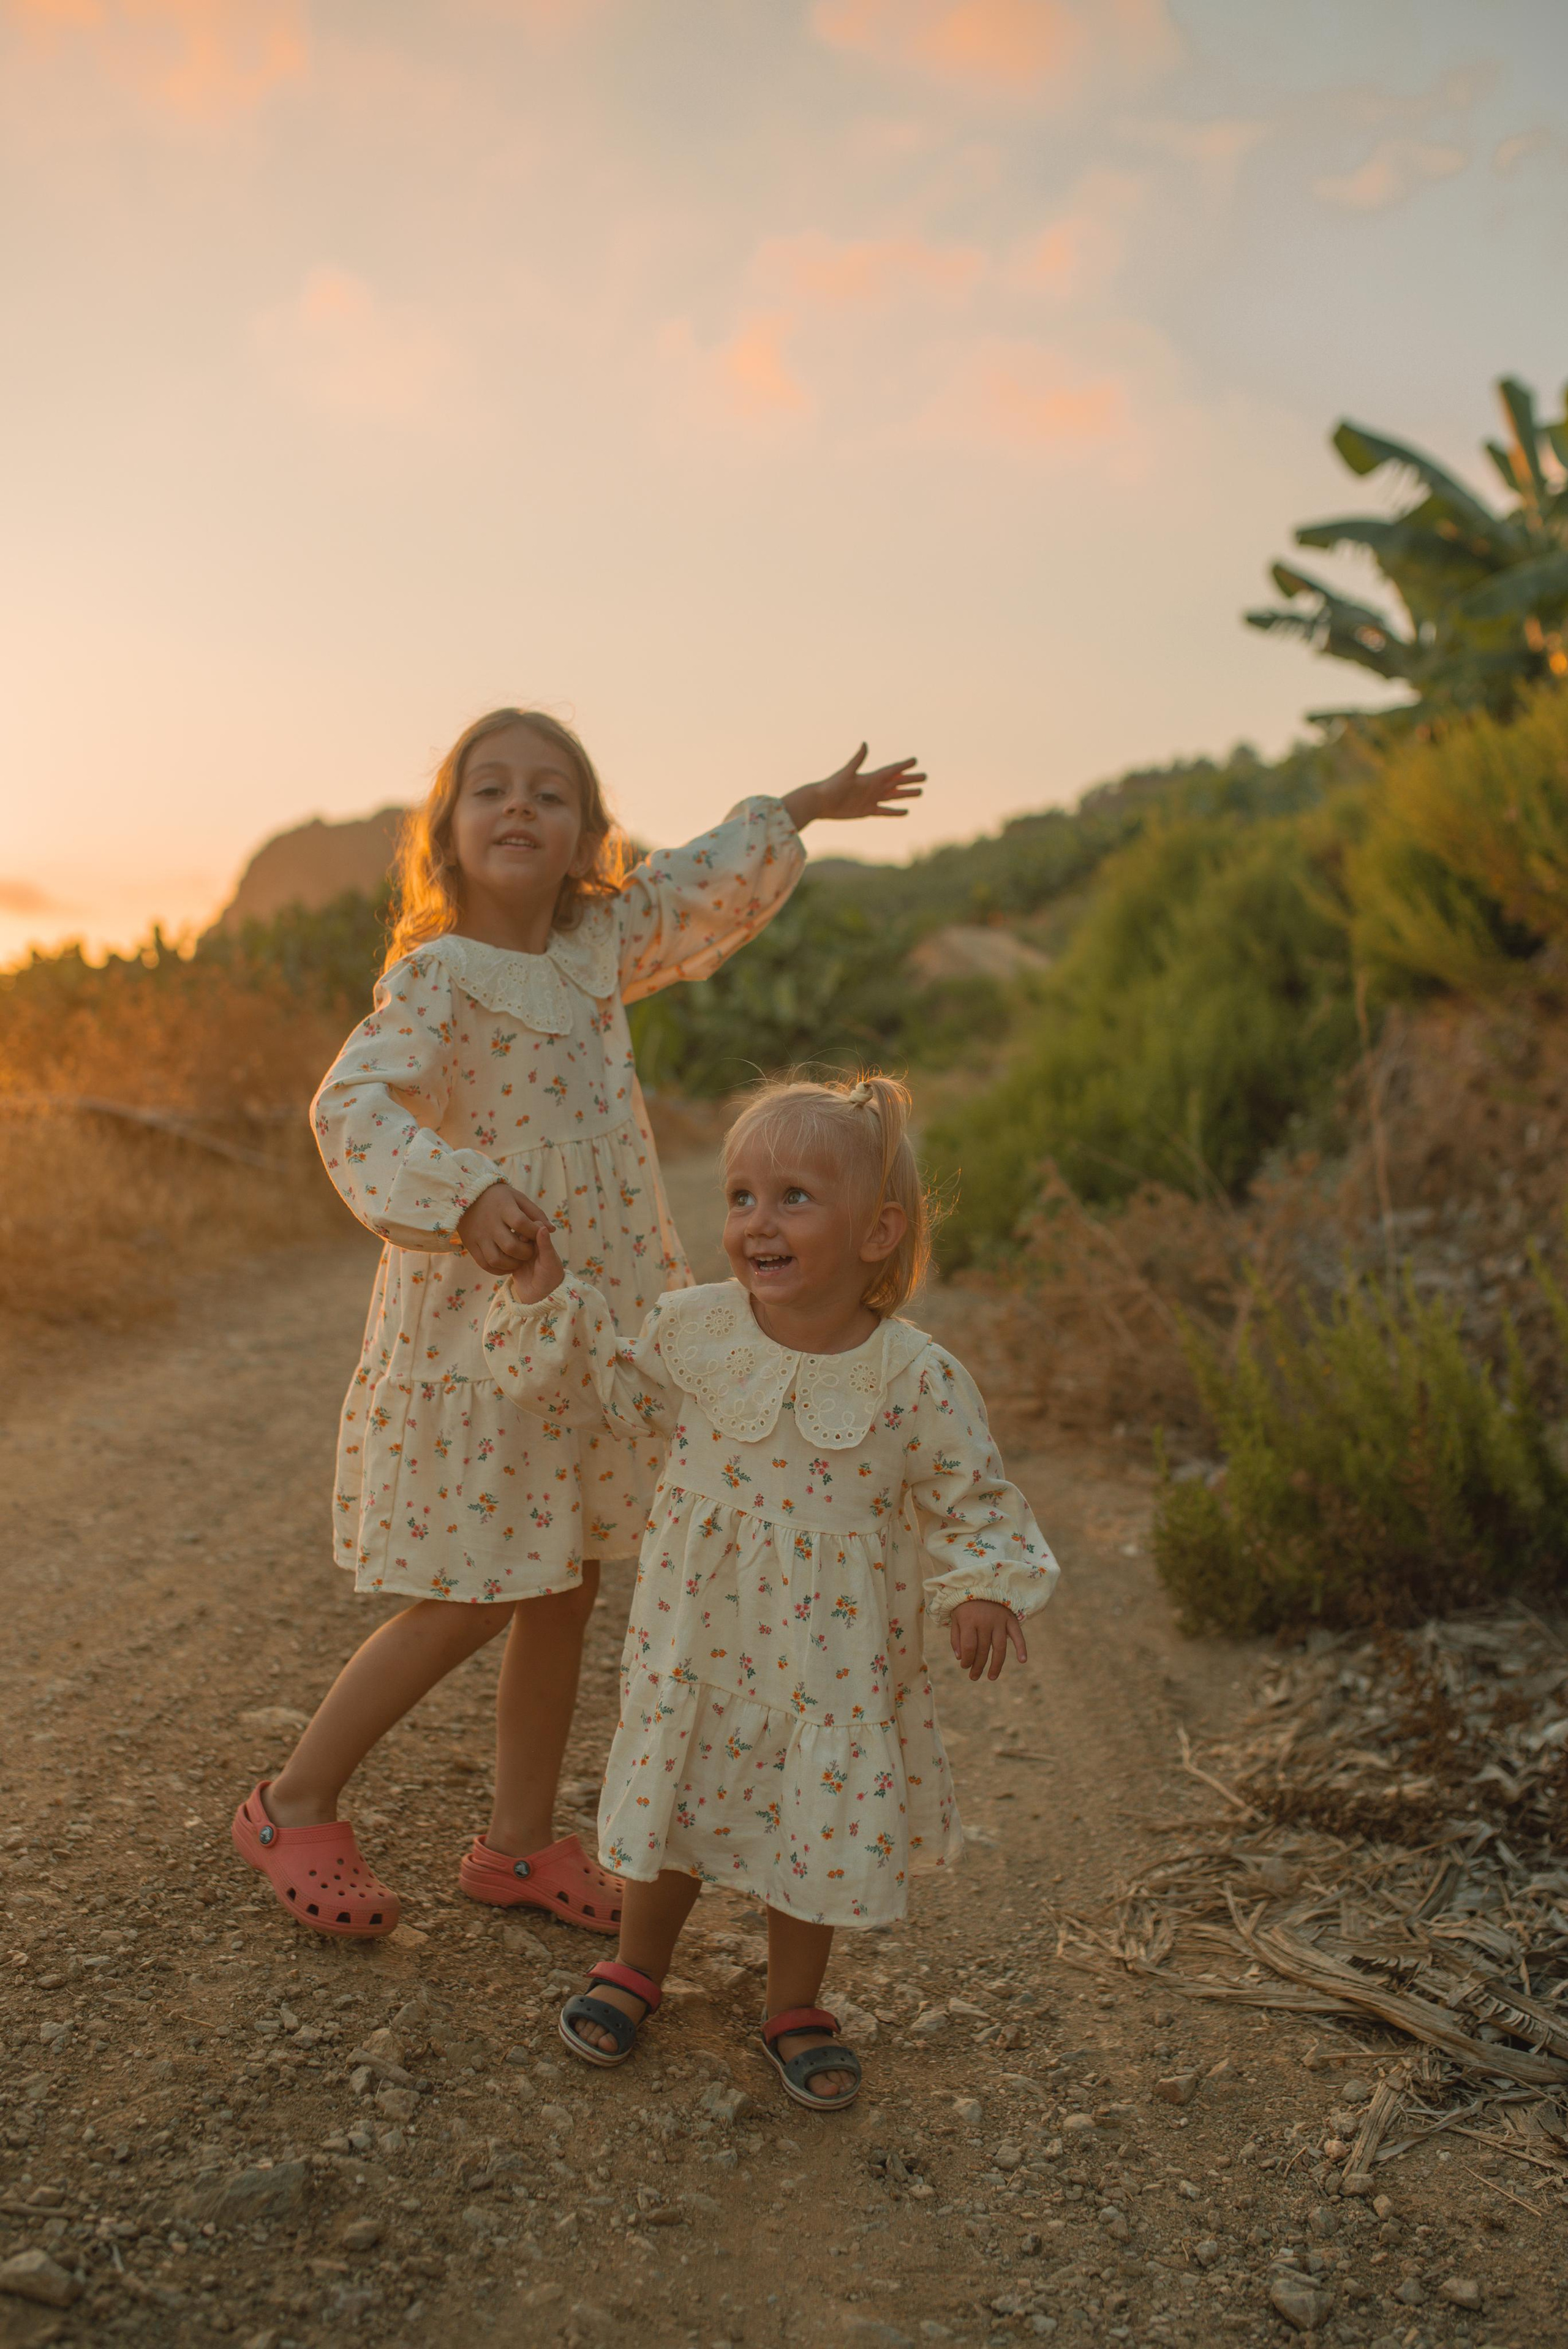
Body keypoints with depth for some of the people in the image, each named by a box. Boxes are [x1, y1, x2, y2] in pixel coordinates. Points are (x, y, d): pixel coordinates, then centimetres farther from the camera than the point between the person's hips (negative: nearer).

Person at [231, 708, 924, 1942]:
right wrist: (461, 1191, -44)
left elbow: (699, 883, 23)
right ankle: (295, 1804, 21)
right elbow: (354, 1106, -27)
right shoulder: (435, 978, -13)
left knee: (566, 1586, 12)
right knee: (473, 1599, -1)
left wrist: (805, 807, 34)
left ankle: (523, 1840, 28)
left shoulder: (598, 948, 7)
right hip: (479, 1330, -7)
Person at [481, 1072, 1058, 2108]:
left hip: (835, 1656, -1)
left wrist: (985, 1591, -20)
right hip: (698, 1636, 2)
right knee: (673, 1795, 17)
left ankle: (795, 2006, 39)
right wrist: (547, 1298, -4)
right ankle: (638, 1966, 44)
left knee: (820, 1823, 13)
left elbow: (973, 1502, -4)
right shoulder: (691, 1331, -10)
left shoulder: (917, 1379, -16)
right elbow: (598, 1390, 7)